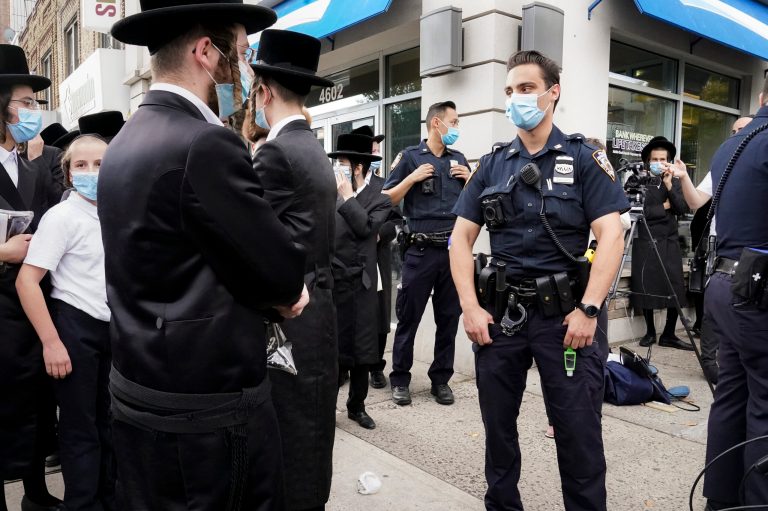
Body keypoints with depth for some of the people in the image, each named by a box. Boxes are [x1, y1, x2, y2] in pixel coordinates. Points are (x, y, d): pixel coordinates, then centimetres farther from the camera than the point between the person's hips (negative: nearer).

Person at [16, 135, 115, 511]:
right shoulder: (61, 216, -11)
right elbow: (26, 281, -16)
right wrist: (51, 342, -20)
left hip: (113, 326, 6)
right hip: (76, 327, -6)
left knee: (110, 421, 16)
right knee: (80, 427, 7)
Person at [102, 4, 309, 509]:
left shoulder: (124, 142, 7)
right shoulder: (206, 145, -23)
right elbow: (283, 273, -18)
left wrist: (276, 290, 2)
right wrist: (285, 288, 4)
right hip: (207, 408, -9)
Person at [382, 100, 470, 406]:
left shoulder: (459, 160, 14)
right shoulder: (410, 157, 1)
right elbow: (386, 200, -1)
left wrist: (470, 179, 3)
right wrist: (413, 178, -12)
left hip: (454, 249, 4)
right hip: (421, 251, -4)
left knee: (449, 318, 9)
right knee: (408, 318, 3)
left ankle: (441, 379, 22)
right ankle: (400, 379, 16)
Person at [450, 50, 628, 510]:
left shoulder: (584, 158, 0)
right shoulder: (493, 165, 9)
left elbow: (612, 236, -9)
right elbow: (461, 238, 6)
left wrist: (588, 309, -17)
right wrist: (471, 307, -4)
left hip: (564, 313, -3)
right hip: (501, 311, 4)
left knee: (578, 430, 6)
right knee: (498, 423, 15)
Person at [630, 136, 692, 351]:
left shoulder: (675, 181, 11)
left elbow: (682, 208, -2)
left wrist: (669, 186, -11)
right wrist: (664, 207, -5)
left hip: (670, 243, 3)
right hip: (645, 243, -3)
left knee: (675, 289, -2)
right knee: (646, 288, 2)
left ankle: (669, 334, 10)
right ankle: (650, 332, 18)